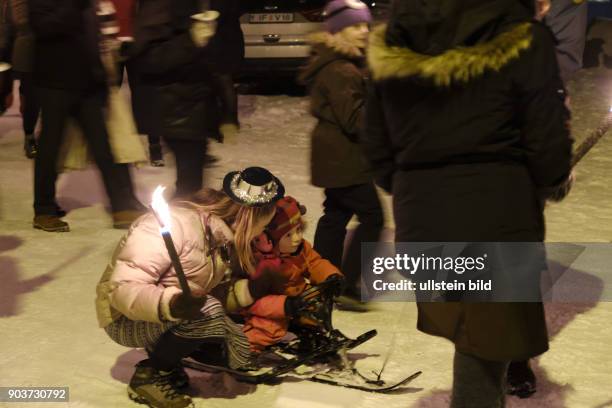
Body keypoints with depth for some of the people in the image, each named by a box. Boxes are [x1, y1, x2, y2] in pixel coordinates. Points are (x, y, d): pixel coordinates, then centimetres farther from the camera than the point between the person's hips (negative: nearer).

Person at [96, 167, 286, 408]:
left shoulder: (220, 235, -1)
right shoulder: (175, 223, -28)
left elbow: (217, 292, 4)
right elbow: (123, 288, -32)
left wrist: (254, 288, -6)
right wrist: (170, 304, -47)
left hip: (178, 318, 8)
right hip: (127, 319, -8)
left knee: (238, 354, -1)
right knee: (208, 313, -32)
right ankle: (149, 375, -12)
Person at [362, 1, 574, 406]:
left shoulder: (394, 43, 4)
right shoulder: (521, 39, -11)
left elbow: (377, 144, 10)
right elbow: (546, 140, -9)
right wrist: (556, 181, 12)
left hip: (421, 221, 5)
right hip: (496, 222, -5)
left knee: (473, 337, 22)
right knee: (485, 345, 9)